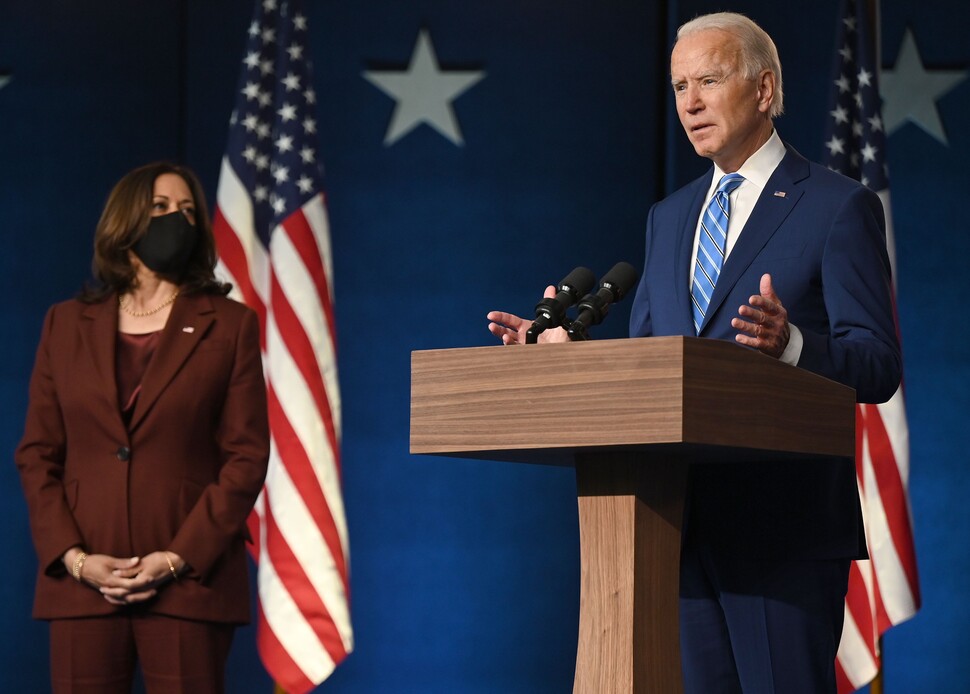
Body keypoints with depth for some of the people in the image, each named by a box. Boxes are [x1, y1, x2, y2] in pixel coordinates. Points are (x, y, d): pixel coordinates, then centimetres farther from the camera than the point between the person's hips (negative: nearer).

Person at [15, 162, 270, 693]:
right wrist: (74, 558, -4)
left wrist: (178, 559, -9)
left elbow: (247, 457, 1)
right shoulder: (66, 324, 14)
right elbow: (37, 454, 10)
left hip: (187, 584, -2)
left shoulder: (229, 325, 7)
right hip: (84, 583, 2)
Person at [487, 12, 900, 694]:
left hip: (786, 522, -6)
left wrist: (792, 344, -27)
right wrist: (564, 347, -1)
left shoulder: (838, 207, -1)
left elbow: (878, 365, -8)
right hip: (684, 523, 6)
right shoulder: (669, 216, 20)